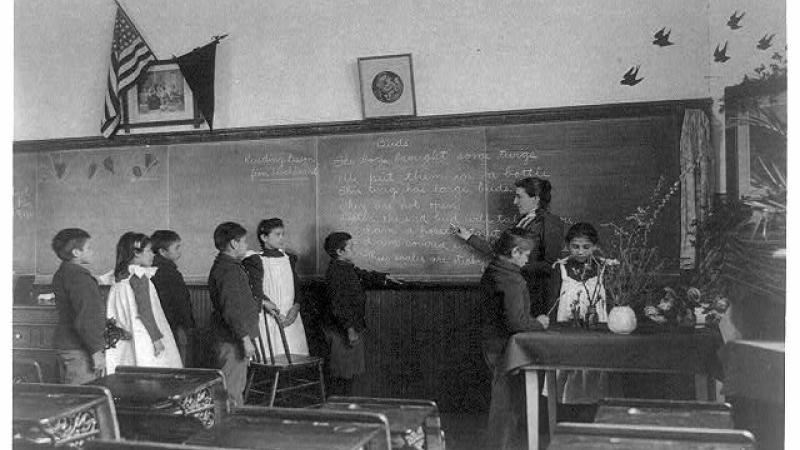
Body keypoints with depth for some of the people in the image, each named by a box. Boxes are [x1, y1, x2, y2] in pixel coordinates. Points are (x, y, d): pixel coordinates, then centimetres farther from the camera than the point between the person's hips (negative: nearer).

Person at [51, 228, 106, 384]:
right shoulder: (78, 276, -18)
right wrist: (96, 351, -19)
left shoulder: (62, 273, 14)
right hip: (79, 350, -10)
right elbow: (83, 320, -23)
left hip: (67, 346, 10)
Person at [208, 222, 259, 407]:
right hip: (232, 340, -11)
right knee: (231, 392, -5)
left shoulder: (223, 266, 15)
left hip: (232, 338, 11)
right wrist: (245, 338, -23)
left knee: (236, 388, 18)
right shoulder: (228, 270, -19)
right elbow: (231, 310, -25)